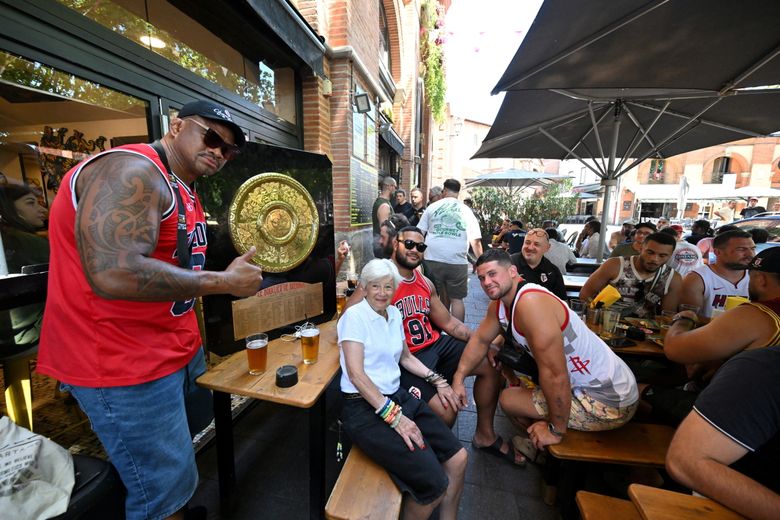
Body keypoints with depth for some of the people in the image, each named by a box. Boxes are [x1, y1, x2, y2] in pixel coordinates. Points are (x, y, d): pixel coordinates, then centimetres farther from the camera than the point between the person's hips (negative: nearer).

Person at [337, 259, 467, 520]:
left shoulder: (394, 313, 11)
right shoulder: (354, 315, -10)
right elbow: (356, 374, -17)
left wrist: (437, 380, 10)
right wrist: (395, 417, -20)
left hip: (398, 397, 7)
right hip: (364, 408, -7)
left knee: (457, 458, -1)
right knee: (434, 483, -17)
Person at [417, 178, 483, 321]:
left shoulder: (433, 207, 8)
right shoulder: (467, 211, 7)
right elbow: (476, 241, 3)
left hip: (432, 260, 1)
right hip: (457, 262, -1)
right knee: (456, 299, 9)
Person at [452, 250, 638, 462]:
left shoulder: (531, 303, -30)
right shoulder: (500, 303, -2)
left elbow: (554, 375, -28)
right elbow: (480, 339, 7)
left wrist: (556, 431, -16)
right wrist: (458, 378, -2)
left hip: (608, 401, -8)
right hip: (582, 385, 8)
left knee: (508, 399, -3)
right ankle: (539, 443, 33)